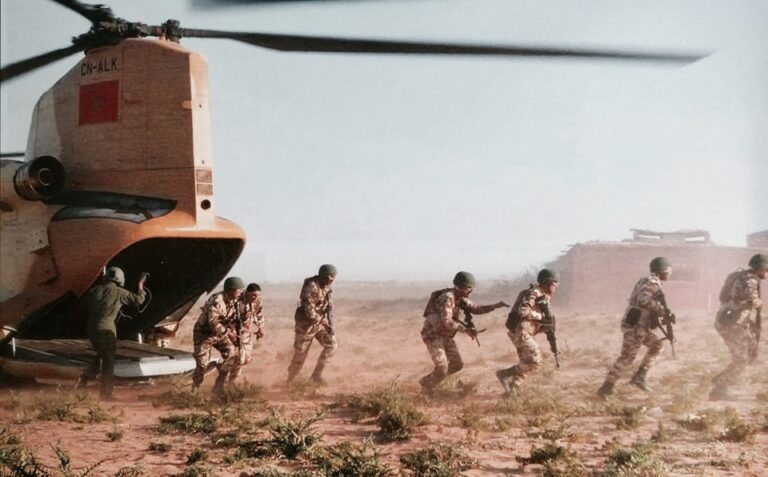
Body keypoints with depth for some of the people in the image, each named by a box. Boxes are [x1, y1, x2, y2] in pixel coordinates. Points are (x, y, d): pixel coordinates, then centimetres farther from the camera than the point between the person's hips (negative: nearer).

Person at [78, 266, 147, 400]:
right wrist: (140, 285, 17)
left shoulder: (96, 289, 8)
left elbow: (82, 305, 15)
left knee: (101, 355, 25)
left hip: (91, 327, 5)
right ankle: (105, 393, 8)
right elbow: (138, 299, 2)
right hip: (106, 328, -5)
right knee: (108, 360, 6)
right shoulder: (119, 292, -5)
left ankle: (85, 378, 9)